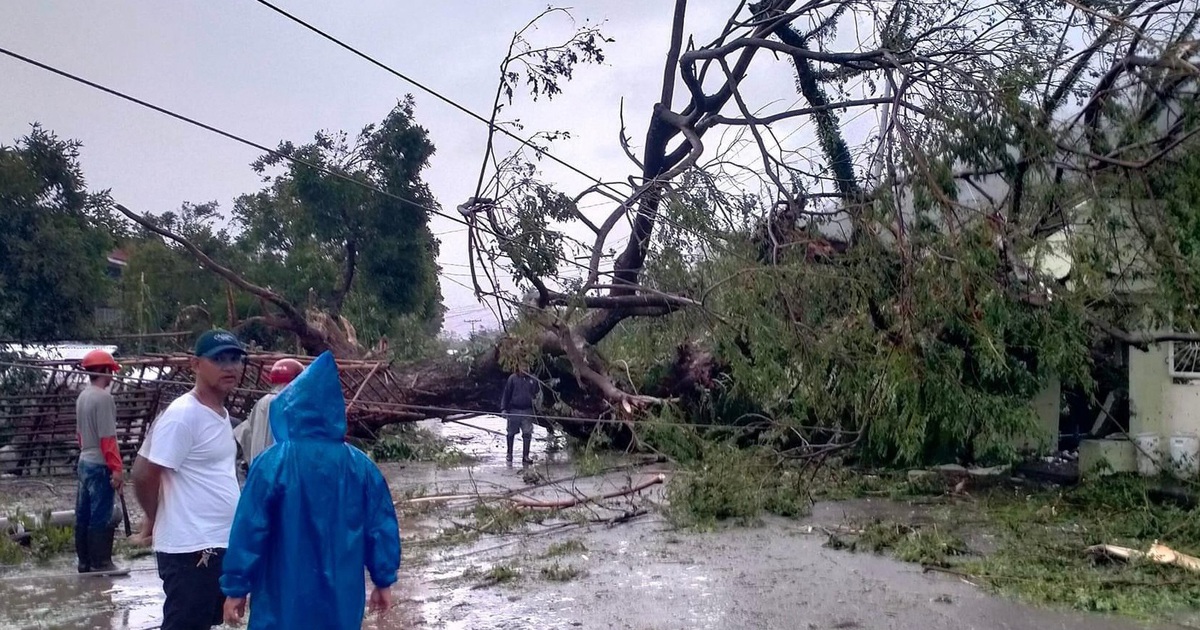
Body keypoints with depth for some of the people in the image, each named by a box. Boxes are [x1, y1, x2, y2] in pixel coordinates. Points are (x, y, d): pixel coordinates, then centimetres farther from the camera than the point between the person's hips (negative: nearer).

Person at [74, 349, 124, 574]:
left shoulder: (82, 397, 11)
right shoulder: (103, 398, -17)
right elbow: (108, 438, -20)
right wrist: (117, 468, -18)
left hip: (85, 462, 9)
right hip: (100, 465, -9)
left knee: (83, 516, 13)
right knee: (101, 518, -4)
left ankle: (85, 563, 20)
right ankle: (100, 564, 0)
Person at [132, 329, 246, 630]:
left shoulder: (221, 414, 11)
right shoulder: (183, 414, -17)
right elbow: (144, 473, -17)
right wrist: (155, 519, -2)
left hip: (219, 544, 9)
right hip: (190, 548, -9)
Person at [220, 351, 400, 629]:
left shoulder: (273, 463, -13)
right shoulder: (361, 465, -3)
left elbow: (249, 531, -11)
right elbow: (381, 527, 1)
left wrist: (236, 588, 0)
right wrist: (384, 581, 12)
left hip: (285, 601, -3)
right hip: (342, 597, 3)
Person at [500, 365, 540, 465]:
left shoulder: (533, 379, 4)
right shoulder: (512, 378, -1)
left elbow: (538, 392, 18)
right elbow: (506, 394, 1)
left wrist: (535, 399, -3)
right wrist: (503, 409, -5)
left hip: (527, 411, 1)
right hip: (514, 410, -1)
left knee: (527, 434, -6)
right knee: (511, 433, 10)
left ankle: (525, 456, 1)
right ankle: (509, 455, 26)